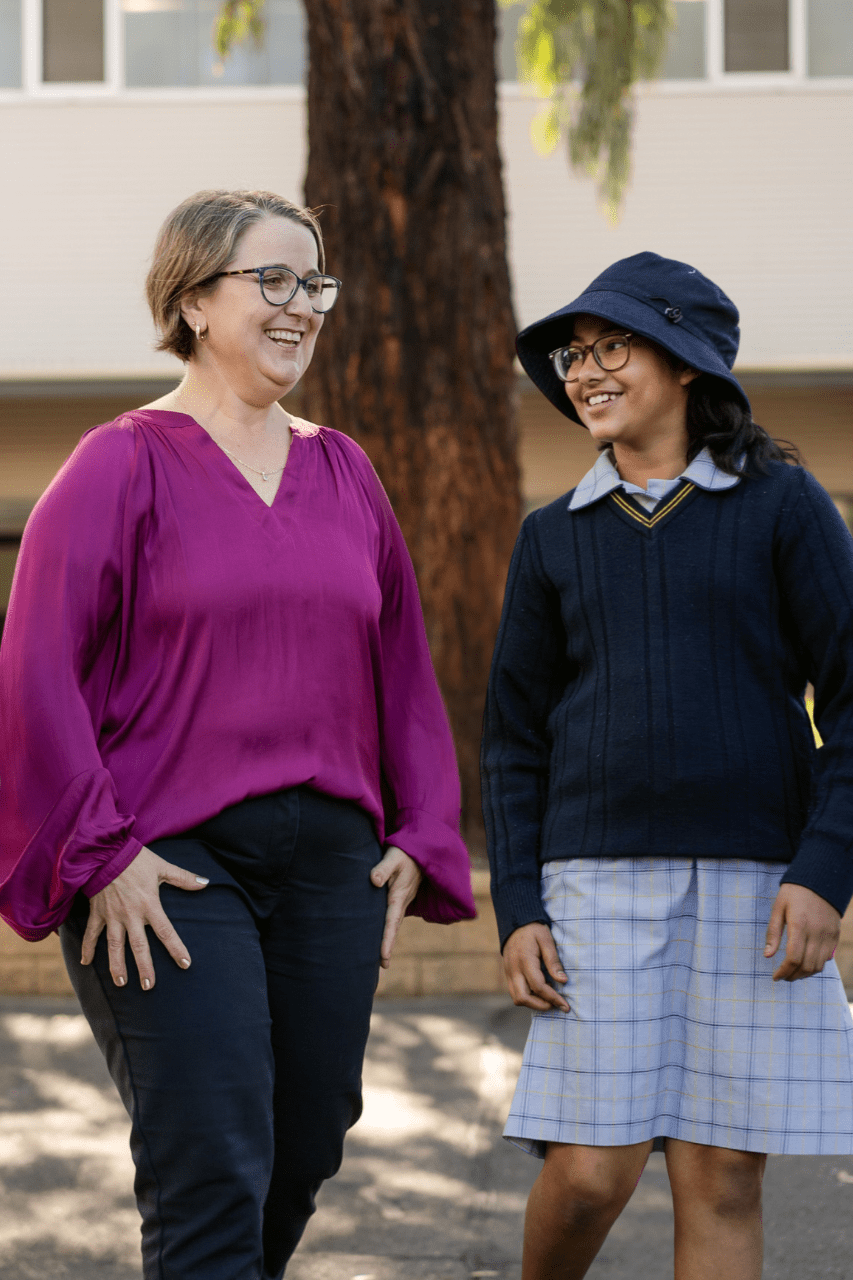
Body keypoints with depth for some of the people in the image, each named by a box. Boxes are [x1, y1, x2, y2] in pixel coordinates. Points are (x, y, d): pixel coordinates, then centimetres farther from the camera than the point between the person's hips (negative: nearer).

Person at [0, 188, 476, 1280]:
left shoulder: (344, 473, 13)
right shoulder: (122, 466, -4)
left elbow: (402, 668, 17)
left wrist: (418, 840, 8)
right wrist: (99, 853, -13)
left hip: (330, 863, 6)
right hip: (170, 870, -6)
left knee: (300, 1161, 10)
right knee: (212, 1182, -10)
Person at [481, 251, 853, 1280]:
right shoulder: (554, 540, 10)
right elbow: (515, 739, 12)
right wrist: (517, 911, 1)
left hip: (755, 886, -1)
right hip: (603, 885, 2)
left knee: (720, 1180, -2)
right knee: (591, 1174, -5)